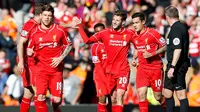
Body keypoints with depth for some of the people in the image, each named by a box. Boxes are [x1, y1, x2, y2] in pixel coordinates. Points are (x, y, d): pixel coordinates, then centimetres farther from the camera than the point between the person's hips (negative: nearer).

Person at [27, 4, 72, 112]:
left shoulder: (60, 30, -1)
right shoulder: (35, 32, 0)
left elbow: (69, 45, 9)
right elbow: (30, 49, 10)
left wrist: (61, 58, -6)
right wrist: (30, 52, -14)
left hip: (56, 69, 0)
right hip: (41, 69, 0)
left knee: (57, 100, -2)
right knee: (40, 97, -16)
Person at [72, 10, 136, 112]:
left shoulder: (129, 34, -4)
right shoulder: (105, 33, -1)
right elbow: (87, 40, -3)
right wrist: (79, 26, -10)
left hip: (123, 70, -3)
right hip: (110, 71, 3)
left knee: (119, 96, -15)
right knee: (113, 99, 10)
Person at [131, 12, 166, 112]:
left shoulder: (152, 33, -13)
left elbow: (165, 46, -10)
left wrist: (152, 54, -20)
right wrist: (134, 58, 4)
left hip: (155, 68, -4)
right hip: (142, 68, 4)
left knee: (158, 97, 5)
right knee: (141, 94, -13)